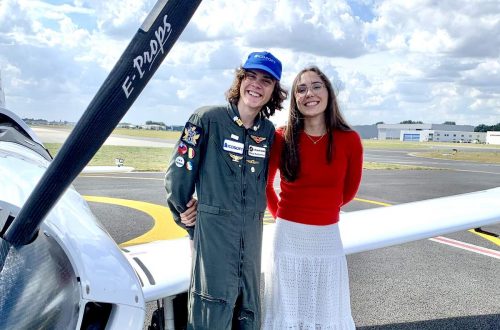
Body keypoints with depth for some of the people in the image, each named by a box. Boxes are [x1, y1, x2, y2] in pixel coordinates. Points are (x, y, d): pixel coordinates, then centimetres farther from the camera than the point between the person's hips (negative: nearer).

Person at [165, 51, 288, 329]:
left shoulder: (268, 131, 6)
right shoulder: (208, 118, -8)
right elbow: (179, 171, -4)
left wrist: (256, 212, 14)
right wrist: (183, 214, 3)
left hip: (253, 230, 5)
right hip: (213, 225, -5)